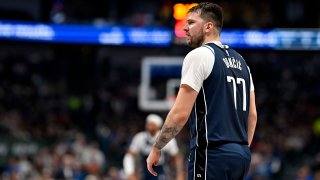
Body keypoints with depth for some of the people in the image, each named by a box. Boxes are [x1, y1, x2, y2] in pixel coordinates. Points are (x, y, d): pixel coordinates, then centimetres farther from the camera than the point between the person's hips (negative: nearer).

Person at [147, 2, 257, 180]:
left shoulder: (199, 55, -8)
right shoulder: (240, 60, 17)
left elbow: (180, 113, -13)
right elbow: (252, 114, 18)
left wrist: (156, 149, -3)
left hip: (212, 154, -9)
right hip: (240, 154, 9)